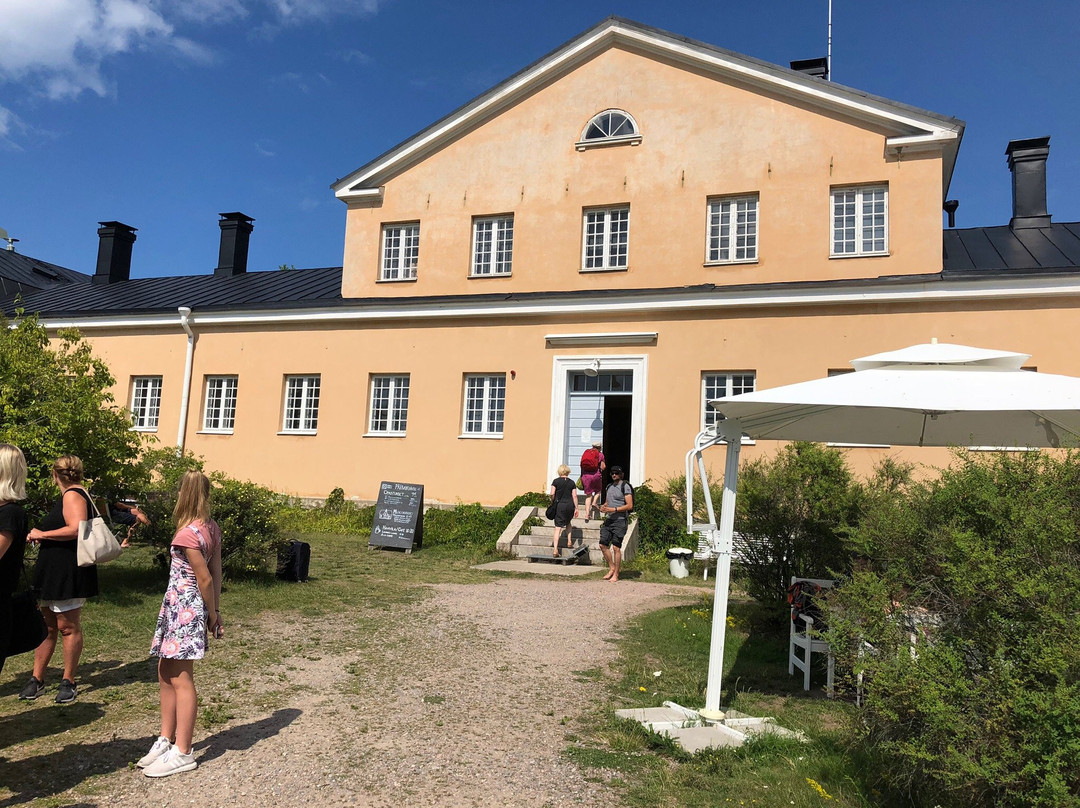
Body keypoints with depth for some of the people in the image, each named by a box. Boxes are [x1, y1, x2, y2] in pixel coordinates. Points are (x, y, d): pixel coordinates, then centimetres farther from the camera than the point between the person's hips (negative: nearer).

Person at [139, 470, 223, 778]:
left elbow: (205, 579, -18)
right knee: (165, 675, 18)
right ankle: (166, 739, 29)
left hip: (184, 610, -9)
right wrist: (215, 612, 8)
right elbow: (216, 572, 5)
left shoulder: (187, 534, -22)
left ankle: (182, 753, 11)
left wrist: (212, 615, -5)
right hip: (177, 608, 9)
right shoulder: (211, 528, 4)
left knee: (180, 680, 1)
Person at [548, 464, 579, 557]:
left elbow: (552, 494, -8)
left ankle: (555, 548, -14)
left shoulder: (556, 481, 0)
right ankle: (569, 541, 19)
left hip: (560, 505, -2)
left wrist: (553, 502, 10)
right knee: (568, 522, 29)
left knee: (558, 527, -5)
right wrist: (576, 508, 4)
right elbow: (574, 496, 1)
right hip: (570, 505, 2)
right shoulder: (571, 482, 5)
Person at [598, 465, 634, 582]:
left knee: (616, 547, -7)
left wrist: (614, 509, -20)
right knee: (603, 545, 3)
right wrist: (603, 507, 4)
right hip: (609, 520, 7)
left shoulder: (625, 487, -6)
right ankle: (612, 568, 20)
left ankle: (616, 575, 0)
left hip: (620, 520, -7)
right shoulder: (609, 487, 17)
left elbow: (629, 506, -13)